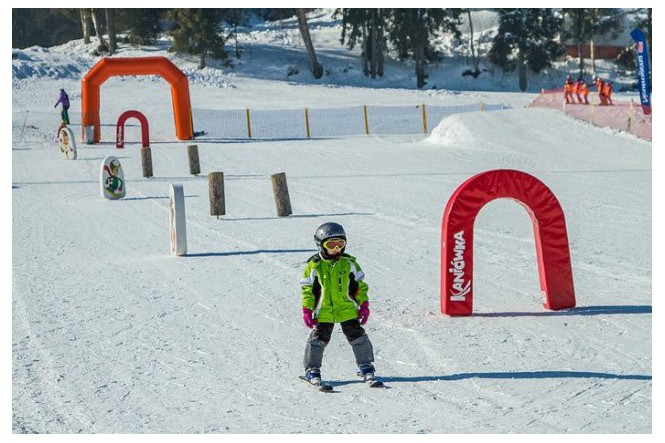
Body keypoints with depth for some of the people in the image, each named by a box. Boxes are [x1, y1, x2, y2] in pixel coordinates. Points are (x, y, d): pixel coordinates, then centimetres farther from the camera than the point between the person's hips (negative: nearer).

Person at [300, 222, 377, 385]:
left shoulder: (348, 263, -1)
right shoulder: (314, 266, -6)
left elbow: (360, 285, 7)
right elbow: (307, 288, -1)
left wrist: (364, 305, 3)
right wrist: (307, 310, -4)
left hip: (348, 309, 2)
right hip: (323, 311, -1)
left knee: (357, 336, 5)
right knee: (318, 338, 1)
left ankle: (366, 366, 17)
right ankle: (312, 369, 12)